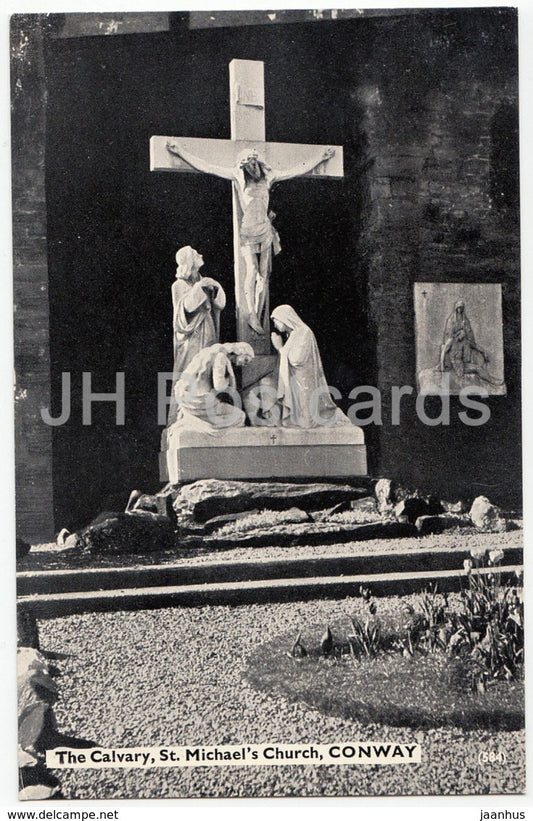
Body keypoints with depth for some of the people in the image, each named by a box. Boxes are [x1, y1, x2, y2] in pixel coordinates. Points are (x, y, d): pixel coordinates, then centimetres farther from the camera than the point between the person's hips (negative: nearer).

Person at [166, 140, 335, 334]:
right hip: (247, 230, -3)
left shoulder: (268, 177, 9)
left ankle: (259, 317, 4)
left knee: (264, 274, 0)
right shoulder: (237, 176, 2)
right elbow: (205, 166, 1)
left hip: (265, 230, 3)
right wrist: (181, 151, -2)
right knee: (251, 269, -18)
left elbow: (299, 170, 17)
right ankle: (251, 314, -18)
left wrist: (320, 157, 21)